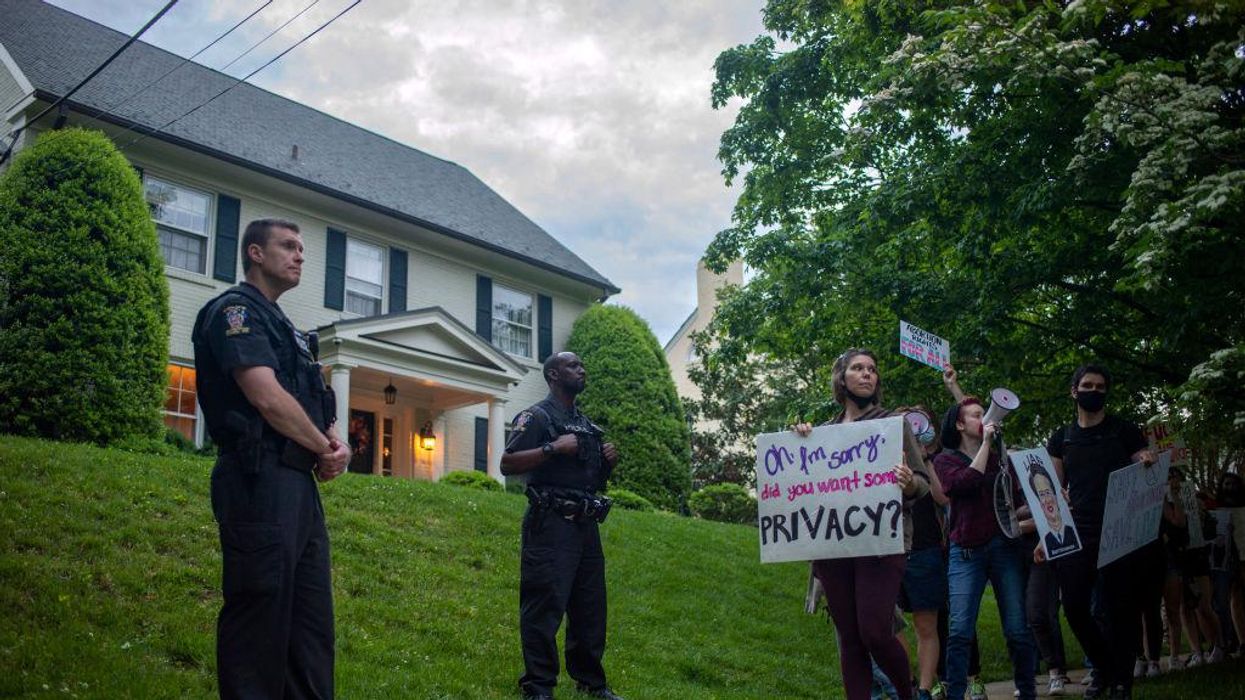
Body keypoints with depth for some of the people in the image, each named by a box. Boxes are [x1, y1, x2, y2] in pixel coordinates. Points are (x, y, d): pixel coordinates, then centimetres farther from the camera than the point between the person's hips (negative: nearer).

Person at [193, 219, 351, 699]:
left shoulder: (282, 326, 24)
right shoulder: (235, 310, -4)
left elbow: (316, 408, 22)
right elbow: (268, 398, -17)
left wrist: (336, 445, -1)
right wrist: (325, 449, -4)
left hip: (300, 485, 10)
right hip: (260, 483, -10)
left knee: (311, 622, 11)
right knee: (259, 618, -7)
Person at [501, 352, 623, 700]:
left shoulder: (586, 423, 21)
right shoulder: (537, 416, -3)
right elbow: (507, 464, -13)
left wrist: (609, 462, 6)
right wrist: (553, 448, -20)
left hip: (586, 525, 8)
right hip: (551, 525, -8)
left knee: (590, 607, 12)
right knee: (544, 607, -7)